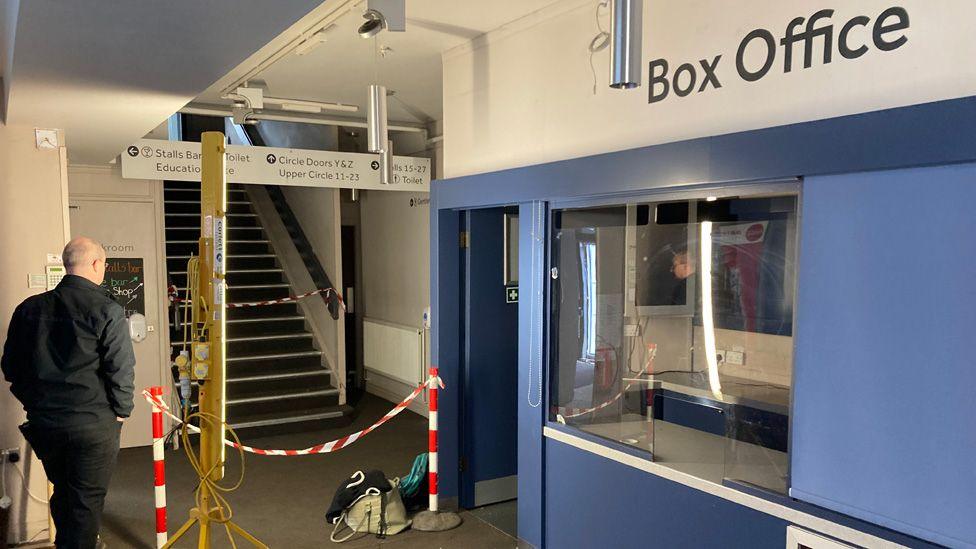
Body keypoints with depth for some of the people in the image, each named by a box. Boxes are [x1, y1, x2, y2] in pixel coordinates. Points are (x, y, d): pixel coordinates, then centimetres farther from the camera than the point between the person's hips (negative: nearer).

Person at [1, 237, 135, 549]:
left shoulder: (29, 309, 2)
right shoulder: (107, 311, -15)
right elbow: (121, 370, -16)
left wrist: (34, 402, 20)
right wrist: (121, 411, -1)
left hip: (43, 422, 6)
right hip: (94, 423, -6)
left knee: (62, 492, 25)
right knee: (87, 500, 8)